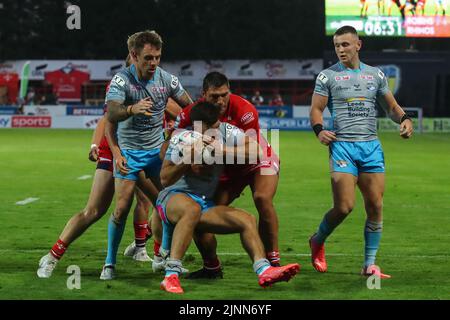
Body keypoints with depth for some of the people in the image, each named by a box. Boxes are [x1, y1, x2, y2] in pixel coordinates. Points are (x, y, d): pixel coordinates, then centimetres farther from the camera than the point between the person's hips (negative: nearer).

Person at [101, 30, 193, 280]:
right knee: (122, 208, -11)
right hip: (128, 150, -3)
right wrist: (132, 109, -51)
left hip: (158, 148, 3)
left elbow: (190, 107, 7)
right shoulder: (122, 80, -18)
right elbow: (111, 114, -32)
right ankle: (110, 263, 2)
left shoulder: (167, 79, -7)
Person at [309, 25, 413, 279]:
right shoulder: (328, 76, 6)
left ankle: (370, 265, 6)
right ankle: (317, 242, 16)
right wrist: (320, 130, -16)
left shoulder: (375, 75, 15)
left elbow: (391, 106, 19)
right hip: (342, 146, -3)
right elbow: (316, 108, 4)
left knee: (376, 206, -3)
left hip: (371, 145, 3)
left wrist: (404, 119, -2)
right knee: (344, 207, -13)